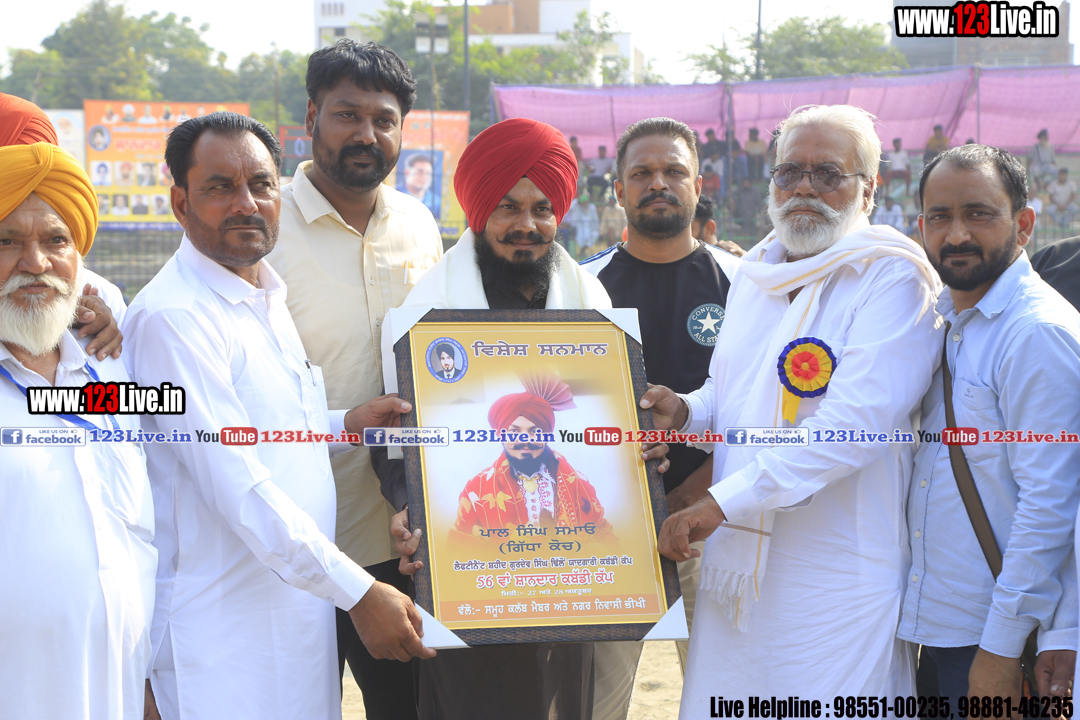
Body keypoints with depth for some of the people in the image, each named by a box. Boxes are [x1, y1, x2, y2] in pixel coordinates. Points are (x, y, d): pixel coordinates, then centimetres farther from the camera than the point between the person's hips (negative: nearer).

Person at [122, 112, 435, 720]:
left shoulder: (268, 299, 13)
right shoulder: (169, 316, -16)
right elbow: (238, 486, -22)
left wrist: (342, 427, 8)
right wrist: (359, 593, -21)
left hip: (301, 602, 8)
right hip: (225, 633, -8)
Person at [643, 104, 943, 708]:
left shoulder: (892, 278, -10)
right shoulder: (756, 273, 15)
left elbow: (856, 422, -22)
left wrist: (721, 502, -22)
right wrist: (684, 413, 4)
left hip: (837, 585, -7)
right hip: (738, 567, 7)